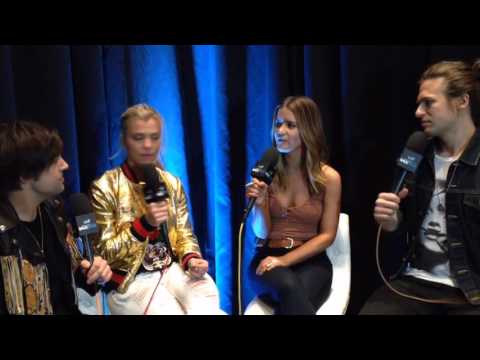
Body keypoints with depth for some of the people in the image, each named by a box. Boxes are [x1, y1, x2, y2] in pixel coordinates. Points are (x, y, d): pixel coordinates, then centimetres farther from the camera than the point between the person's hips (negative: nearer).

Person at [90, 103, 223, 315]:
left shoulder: (172, 183, 7)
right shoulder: (104, 187, -7)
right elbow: (104, 253, -9)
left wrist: (191, 259, -10)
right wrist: (145, 223, -22)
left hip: (173, 269, 4)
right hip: (131, 281, -3)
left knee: (206, 307, -22)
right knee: (173, 311, -26)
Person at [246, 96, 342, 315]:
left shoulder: (328, 178, -2)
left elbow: (327, 235, -1)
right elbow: (261, 233, 2)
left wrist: (286, 259, -12)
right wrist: (259, 202, -19)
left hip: (310, 260, 0)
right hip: (268, 257, 1)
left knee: (295, 299, -33)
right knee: (289, 287, -34)